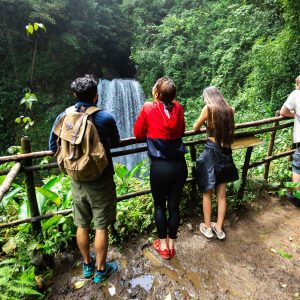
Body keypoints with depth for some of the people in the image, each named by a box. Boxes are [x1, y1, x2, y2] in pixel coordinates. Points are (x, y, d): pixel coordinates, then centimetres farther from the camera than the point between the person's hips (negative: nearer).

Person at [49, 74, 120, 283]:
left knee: (82, 225, 19)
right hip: (101, 181, -3)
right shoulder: (105, 118, -15)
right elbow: (115, 142, 2)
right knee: (101, 227, 12)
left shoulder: (63, 117, -6)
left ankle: (87, 264, 40)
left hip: (77, 181, 4)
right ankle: (101, 269, 30)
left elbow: (53, 147, 4)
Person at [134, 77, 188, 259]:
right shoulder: (178, 107, 1)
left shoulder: (148, 108, -8)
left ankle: (163, 246, 31)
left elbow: (138, 134, 3)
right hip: (180, 165, 3)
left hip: (160, 167, -3)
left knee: (160, 205, 17)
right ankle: (171, 245, 33)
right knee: (174, 206, 15)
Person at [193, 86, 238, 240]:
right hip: (226, 153, 5)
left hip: (211, 152, -5)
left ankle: (207, 227, 24)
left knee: (207, 193, 11)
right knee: (222, 194, 15)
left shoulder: (208, 108, -7)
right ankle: (219, 228, 28)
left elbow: (195, 128, 3)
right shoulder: (230, 110, 6)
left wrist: (202, 125, 25)